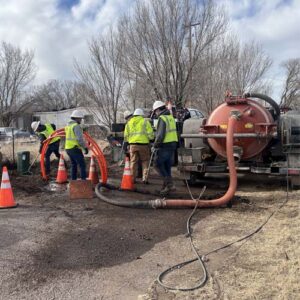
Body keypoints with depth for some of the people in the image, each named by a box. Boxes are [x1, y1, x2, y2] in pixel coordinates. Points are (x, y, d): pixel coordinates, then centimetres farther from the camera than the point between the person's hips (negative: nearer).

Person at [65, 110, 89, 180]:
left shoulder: (68, 125, 15)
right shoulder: (76, 126, -14)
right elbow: (80, 139, -21)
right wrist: (85, 147, -14)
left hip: (68, 148, 9)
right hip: (75, 148, -9)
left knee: (74, 165, 18)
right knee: (82, 165, -4)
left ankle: (73, 180, 21)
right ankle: (83, 180, -7)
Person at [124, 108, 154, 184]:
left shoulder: (129, 122, 13)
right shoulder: (145, 121, 1)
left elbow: (126, 136, 12)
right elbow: (150, 135, -6)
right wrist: (151, 138, 15)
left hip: (132, 145, 3)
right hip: (143, 144, -3)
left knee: (133, 162, 11)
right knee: (145, 161, 7)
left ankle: (132, 179, 13)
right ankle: (145, 178, 4)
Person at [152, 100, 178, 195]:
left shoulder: (162, 118, -14)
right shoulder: (171, 117, 14)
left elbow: (160, 135, -21)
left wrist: (155, 146, -11)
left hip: (164, 145, -8)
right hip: (173, 144, 9)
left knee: (158, 163, 1)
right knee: (167, 166, 12)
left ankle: (169, 184, -7)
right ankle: (166, 186, 16)